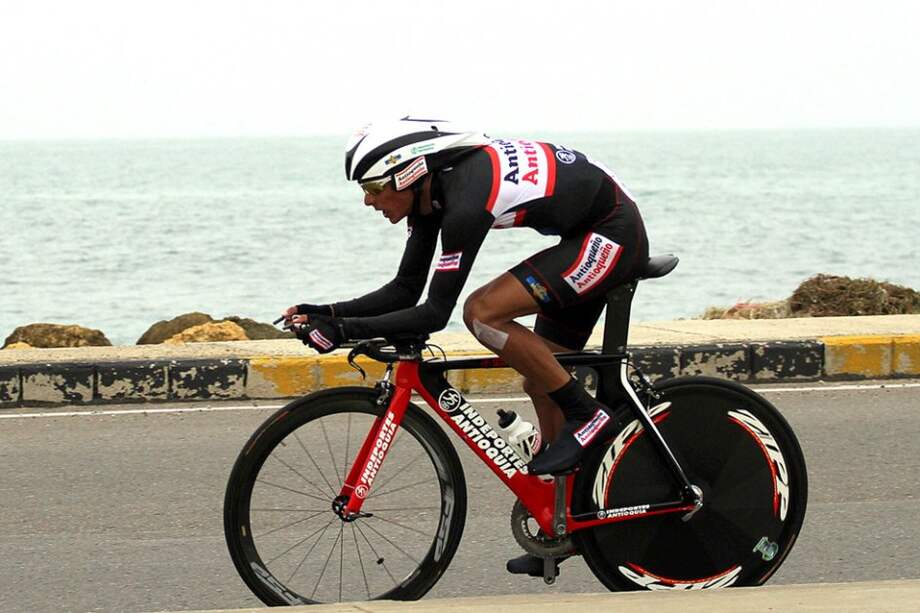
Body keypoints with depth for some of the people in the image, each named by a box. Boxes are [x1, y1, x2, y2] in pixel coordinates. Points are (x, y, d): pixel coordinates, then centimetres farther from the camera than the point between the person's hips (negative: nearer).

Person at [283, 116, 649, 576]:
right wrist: (326, 313, -6)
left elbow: (435, 313, -29)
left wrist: (345, 329, -28)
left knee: (483, 311, -22)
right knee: (541, 384, 11)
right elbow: (406, 291, 5)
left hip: (614, 235, -10)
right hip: (593, 235, 10)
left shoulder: (465, 201, -29)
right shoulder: (431, 191, -1)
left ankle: (587, 417, -11)